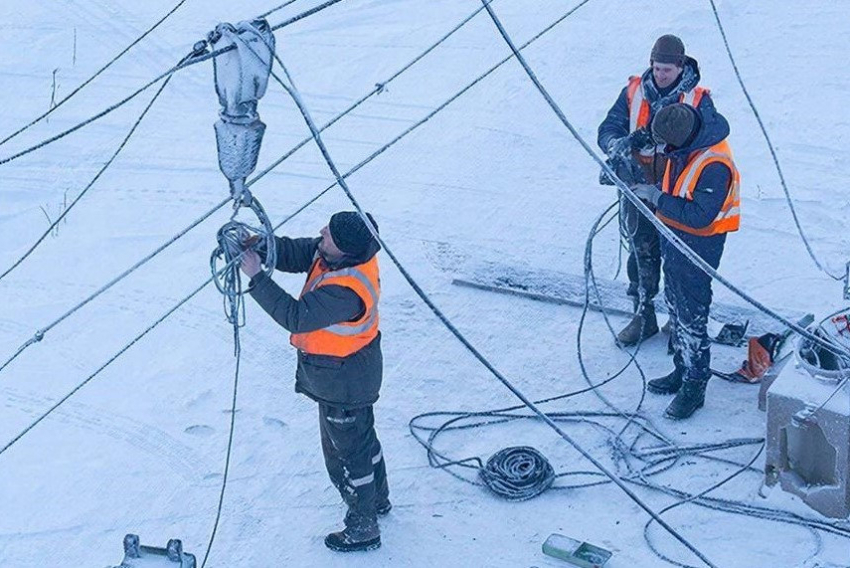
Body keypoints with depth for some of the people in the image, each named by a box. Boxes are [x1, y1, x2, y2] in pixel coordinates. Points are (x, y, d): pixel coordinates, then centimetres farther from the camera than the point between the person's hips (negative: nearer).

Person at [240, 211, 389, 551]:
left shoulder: (346, 290, -38)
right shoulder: (348, 254, -10)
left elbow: (296, 317, -34)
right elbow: (292, 253, -4)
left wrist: (256, 277, -33)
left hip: (341, 380, -10)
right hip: (357, 370, 10)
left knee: (346, 452, 9)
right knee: (362, 436, 29)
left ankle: (363, 529, 27)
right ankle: (377, 499, 51)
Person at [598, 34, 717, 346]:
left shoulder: (698, 99, -5)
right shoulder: (633, 92, 1)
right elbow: (608, 129, 0)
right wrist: (619, 145, -25)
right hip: (638, 187, 2)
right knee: (641, 252, 10)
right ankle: (643, 316, 24)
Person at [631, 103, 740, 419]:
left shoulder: (715, 165, -30)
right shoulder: (682, 146, -2)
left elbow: (700, 216, -30)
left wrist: (657, 198, -26)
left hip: (699, 245, -9)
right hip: (673, 236, 9)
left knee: (691, 316, -1)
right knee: (676, 307, 20)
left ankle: (695, 386, 11)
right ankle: (682, 371, 35)